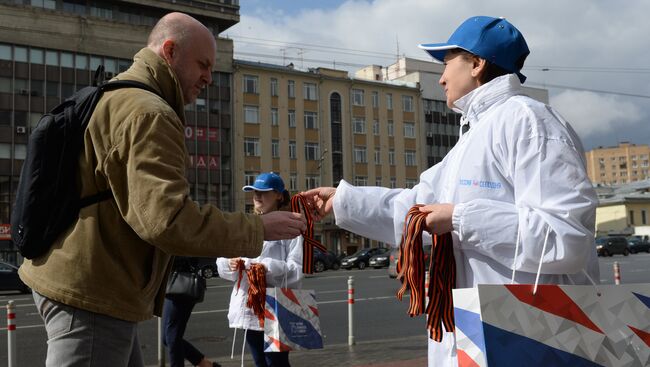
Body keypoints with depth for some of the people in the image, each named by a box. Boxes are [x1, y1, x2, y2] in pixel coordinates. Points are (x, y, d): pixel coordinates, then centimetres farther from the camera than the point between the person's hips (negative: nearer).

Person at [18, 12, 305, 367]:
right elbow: (168, 220, -28)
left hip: (72, 281, 11)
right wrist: (258, 229, -18)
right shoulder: (147, 112, -18)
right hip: (93, 295, -11)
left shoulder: (111, 97, 16)